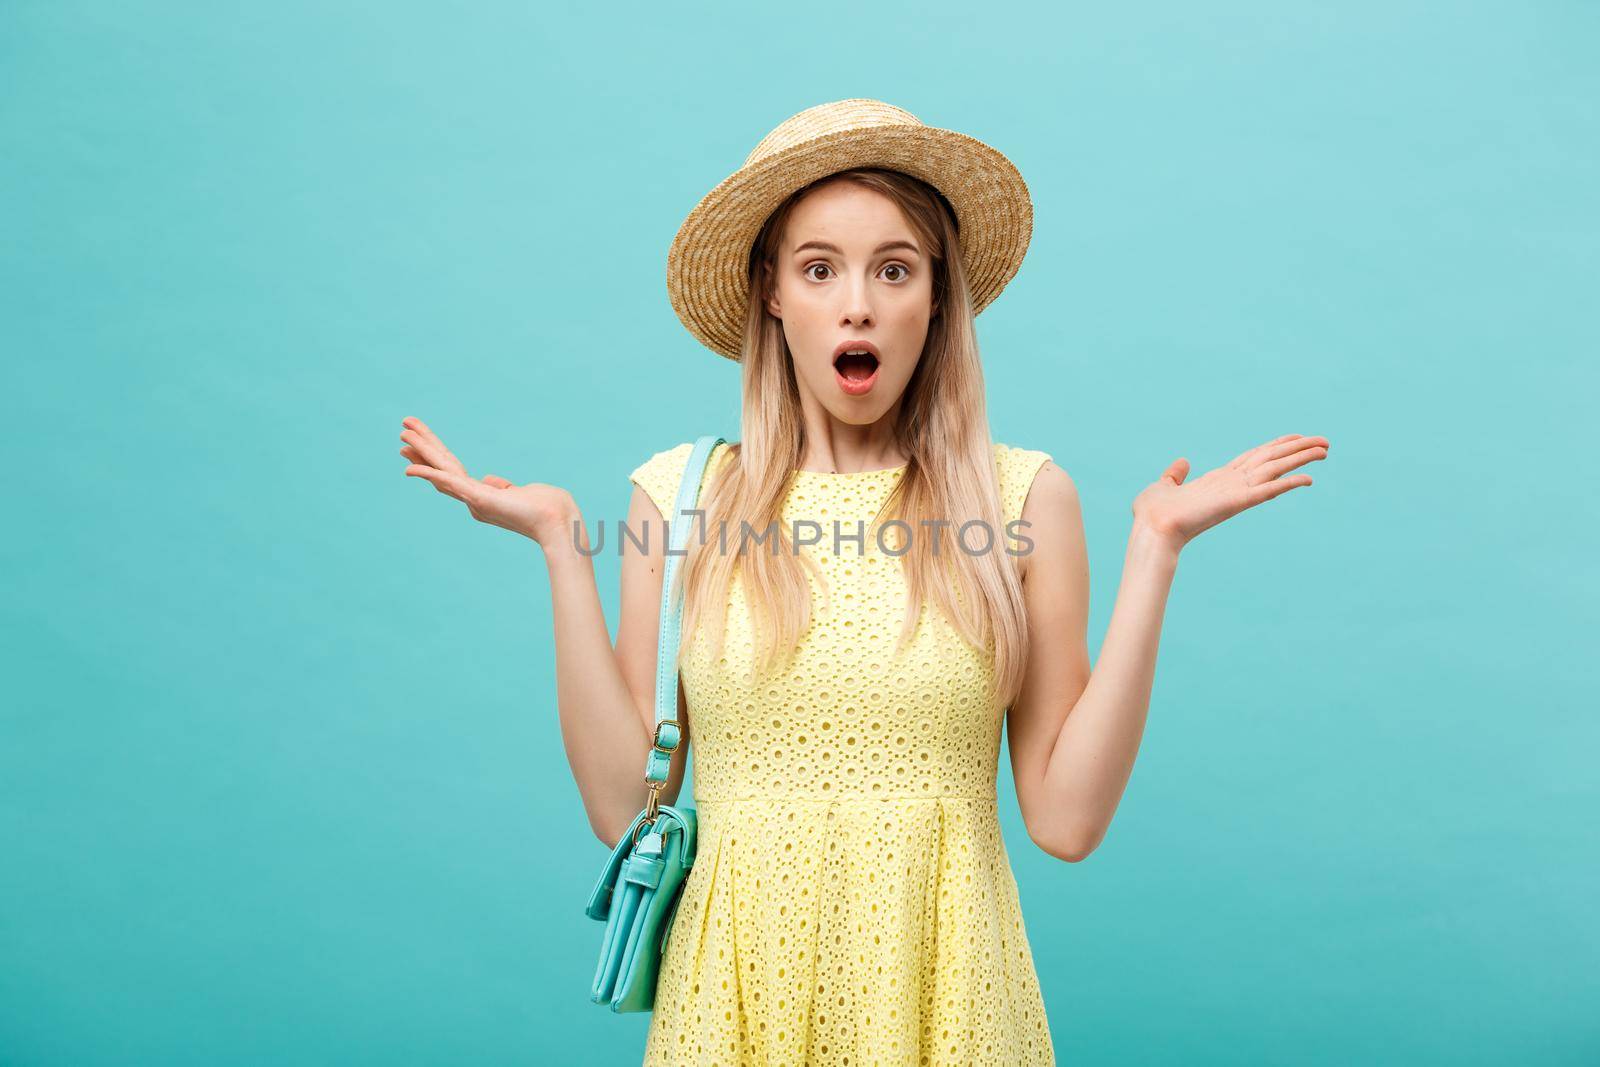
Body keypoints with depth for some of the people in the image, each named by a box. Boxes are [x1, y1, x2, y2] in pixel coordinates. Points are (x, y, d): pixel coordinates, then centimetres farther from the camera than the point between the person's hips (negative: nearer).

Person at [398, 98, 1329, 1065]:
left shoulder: (1023, 496, -5)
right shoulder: (679, 494, -3)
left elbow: (1067, 818, -8)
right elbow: (623, 806, -6)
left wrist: (1155, 552, -12)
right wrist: (565, 550, -9)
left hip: (940, 983, 0)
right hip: (740, 981, 1)